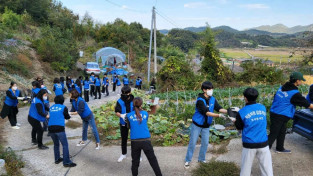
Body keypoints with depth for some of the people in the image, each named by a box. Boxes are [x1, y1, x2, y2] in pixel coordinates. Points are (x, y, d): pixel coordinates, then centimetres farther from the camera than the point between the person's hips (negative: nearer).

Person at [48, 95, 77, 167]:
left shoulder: (51, 108, 15)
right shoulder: (63, 107, 3)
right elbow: (67, 117, 13)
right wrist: (69, 116, 36)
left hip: (51, 128, 6)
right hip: (59, 128, -6)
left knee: (56, 144, 23)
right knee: (65, 145, 0)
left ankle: (57, 159, 31)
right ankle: (66, 162, -2)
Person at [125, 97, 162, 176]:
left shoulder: (129, 115, 2)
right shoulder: (145, 113, 3)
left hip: (135, 141, 1)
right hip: (146, 140, 0)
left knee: (135, 161, 13)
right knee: (152, 160, 8)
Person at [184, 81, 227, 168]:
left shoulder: (213, 99, -4)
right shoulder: (200, 100, -24)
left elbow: (219, 109, -13)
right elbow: (207, 112, -31)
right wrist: (219, 115, -40)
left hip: (206, 125, 5)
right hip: (197, 125, -5)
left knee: (205, 143, 11)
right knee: (192, 143, 3)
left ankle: (201, 159, 30)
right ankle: (187, 160, 17)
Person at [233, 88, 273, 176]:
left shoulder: (242, 112, -11)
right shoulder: (263, 108, 0)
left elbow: (239, 127, 2)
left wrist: (235, 121, 23)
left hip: (249, 145, -2)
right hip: (263, 143, 3)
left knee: (246, 168, 12)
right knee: (267, 167, 11)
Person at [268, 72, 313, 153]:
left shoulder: (282, 87, 6)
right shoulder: (294, 93, -16)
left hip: (274, 112, 9)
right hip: (280, 116, -9)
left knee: (282, 132, 23)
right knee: (273, 134, -3)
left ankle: (280, 148, 37)